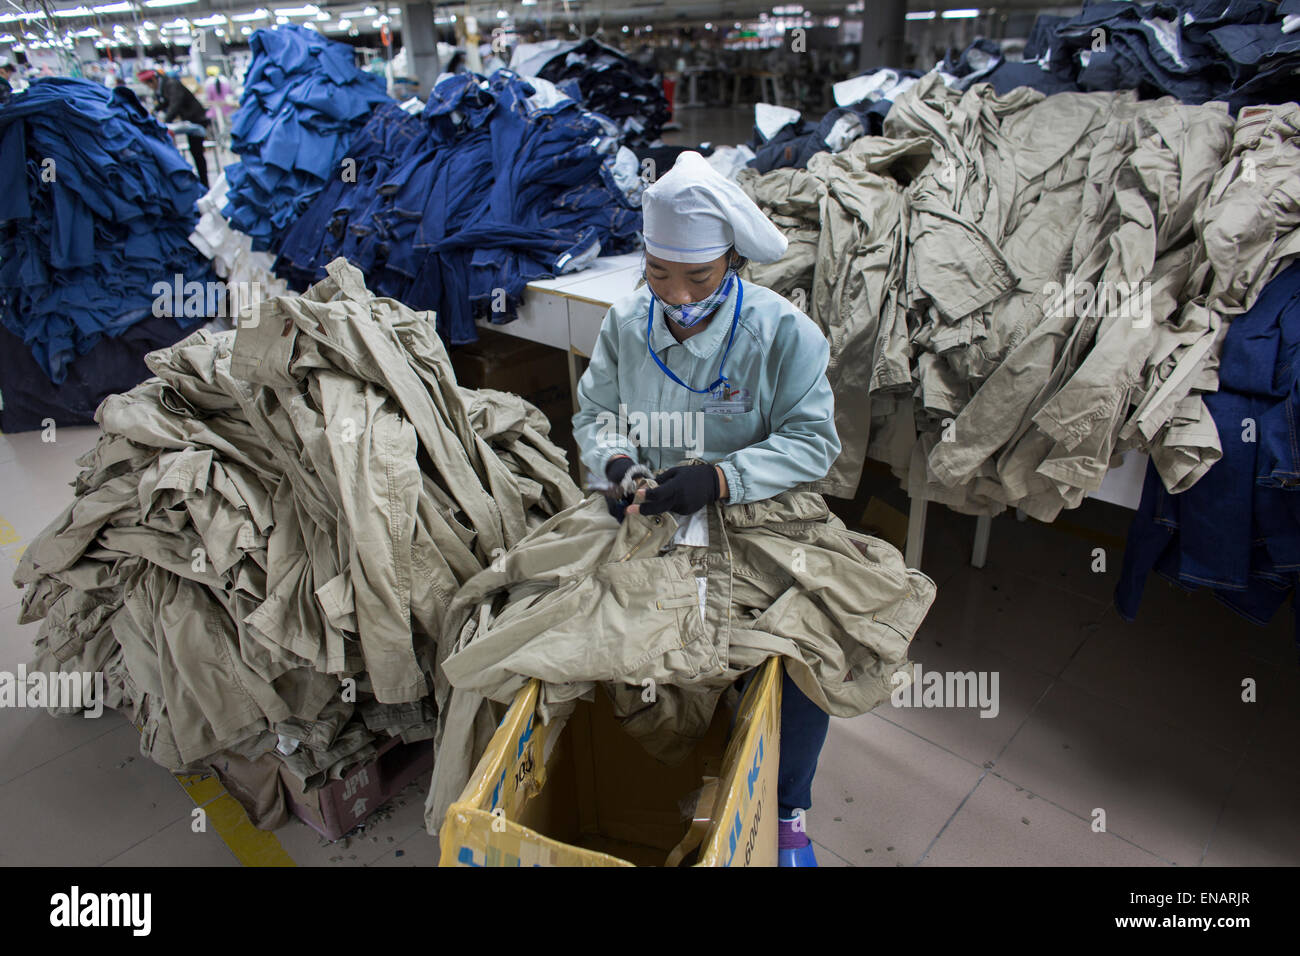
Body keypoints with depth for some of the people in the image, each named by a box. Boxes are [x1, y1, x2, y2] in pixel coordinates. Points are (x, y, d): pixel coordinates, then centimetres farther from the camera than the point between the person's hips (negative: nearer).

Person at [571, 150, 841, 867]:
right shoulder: (625, 323, 1)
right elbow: (594, 413, 8)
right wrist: (617, 463, -16)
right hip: (646, 520, 3)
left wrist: (716, 479, -28)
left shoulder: (784, 332, -12)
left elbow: (812, 441, -14)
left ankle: (787, 809, 13)